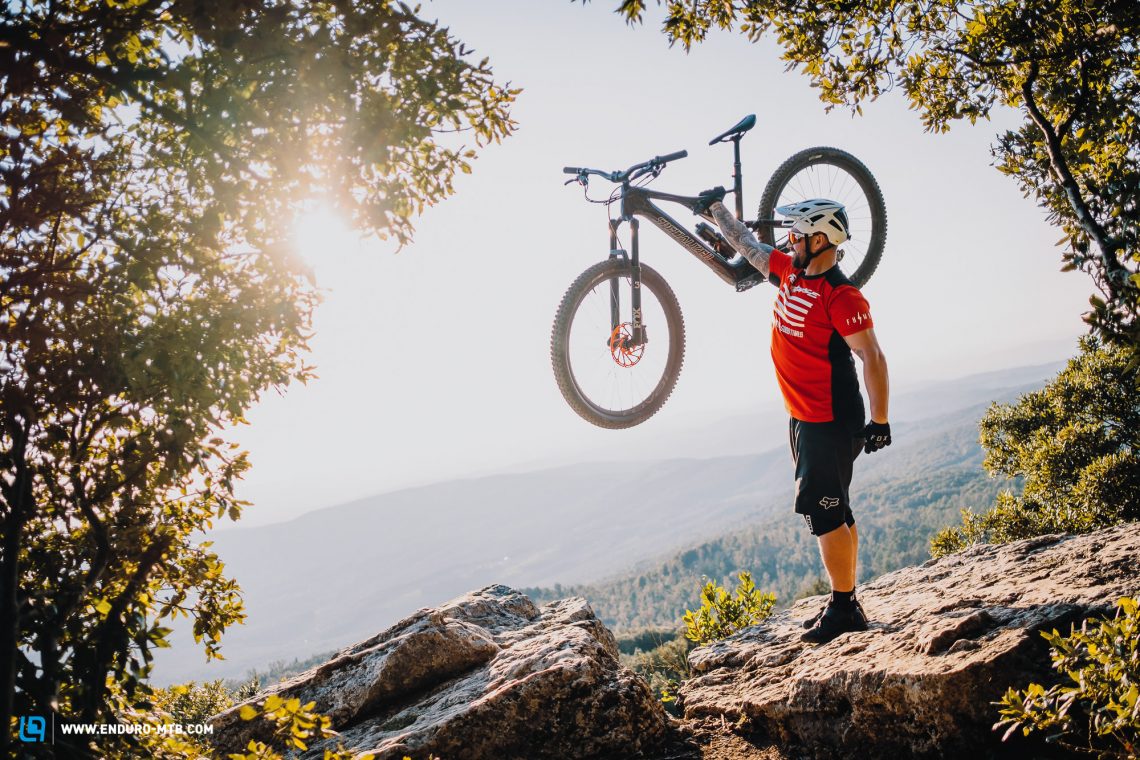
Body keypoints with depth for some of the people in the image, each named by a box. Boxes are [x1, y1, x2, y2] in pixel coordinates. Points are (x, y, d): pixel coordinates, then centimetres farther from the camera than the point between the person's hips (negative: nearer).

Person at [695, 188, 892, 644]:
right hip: (804, 418, 9)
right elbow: (748, 246, 20)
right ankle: (846, 605, 24)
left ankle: (843, 609, 3)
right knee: (831, 512, 14)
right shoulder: (791, 273, 5)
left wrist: (880, 422, -22)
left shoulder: (841, 296, -20)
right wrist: (716, 209, 25)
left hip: (832, 423, -9)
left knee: (821, 512, -7)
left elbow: (873, 359, -20)